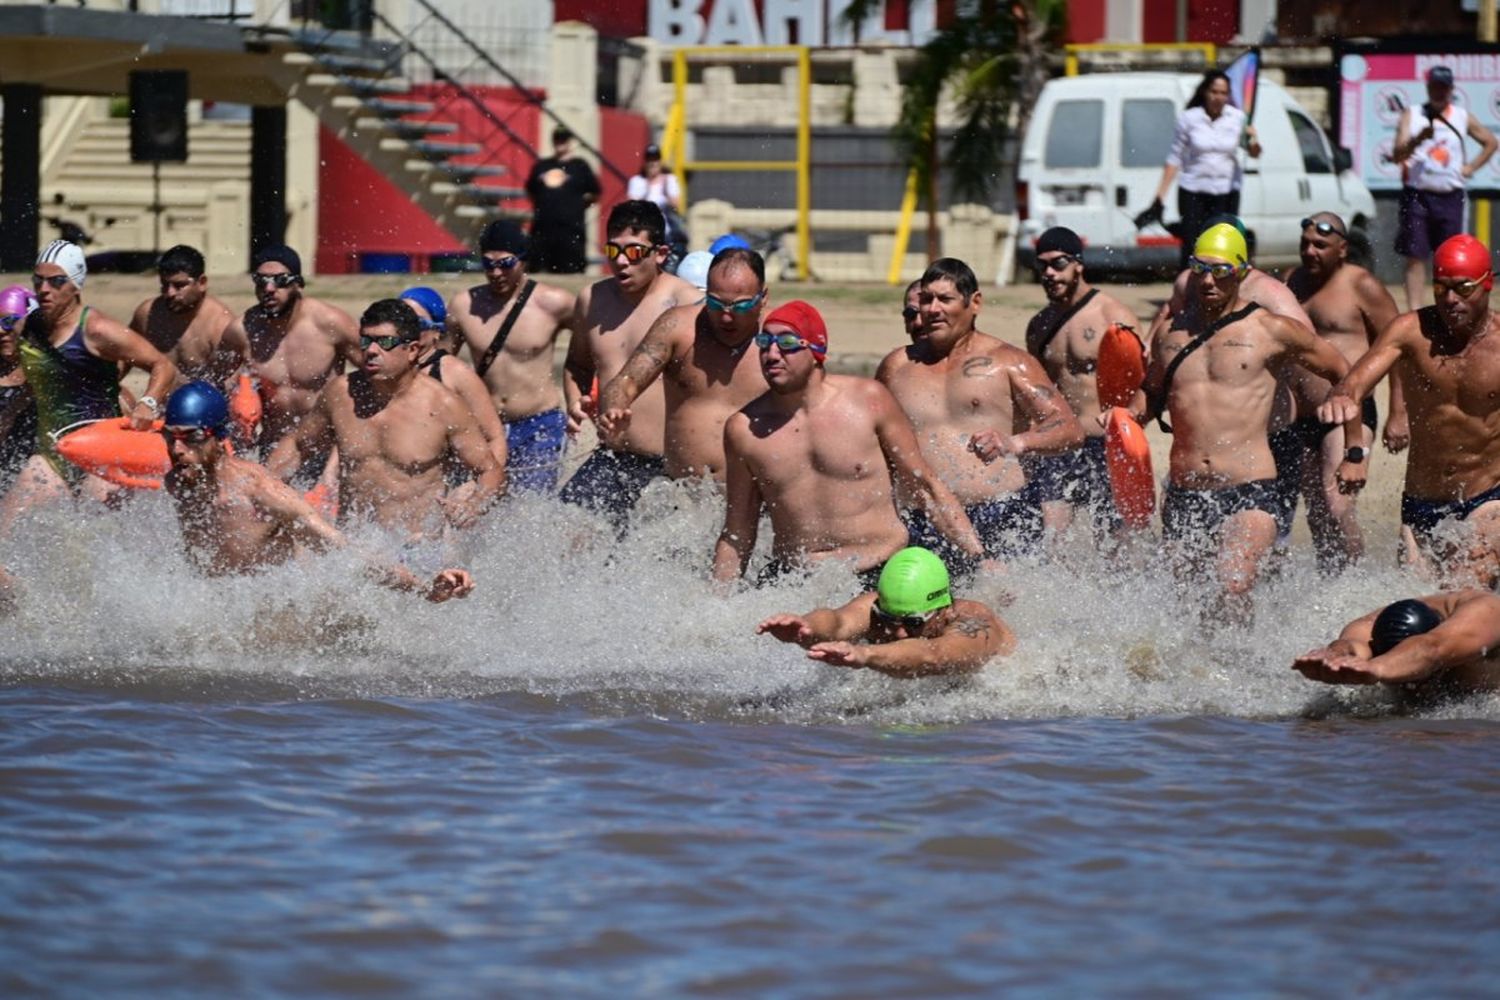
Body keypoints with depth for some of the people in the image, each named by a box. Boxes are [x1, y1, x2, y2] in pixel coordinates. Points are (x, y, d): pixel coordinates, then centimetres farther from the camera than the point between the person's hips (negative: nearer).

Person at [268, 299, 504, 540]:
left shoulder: (442, 405, -4)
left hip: (416, 547, -3)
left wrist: (473, 505, -19)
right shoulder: (341, 393, 5)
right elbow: (296, 445, 23)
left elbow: (492, 471, 2)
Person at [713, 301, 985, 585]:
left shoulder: (868, 400, -1)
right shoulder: (744, 429, 3)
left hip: (878, 574, -1)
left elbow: (925, 488, 6)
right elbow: (736, 535, 13)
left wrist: (979, 559, 2)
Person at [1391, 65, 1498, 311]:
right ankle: (1413, 314, -8)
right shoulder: (1411, 116, 0)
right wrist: (1418, 139, -30)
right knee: (1415, 257, -7)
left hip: (1450, 197, 2)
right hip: (1417, 195, -2)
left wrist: (1471, 167, 8)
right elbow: (1397, 155, -12)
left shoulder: (1462, 117, 8)